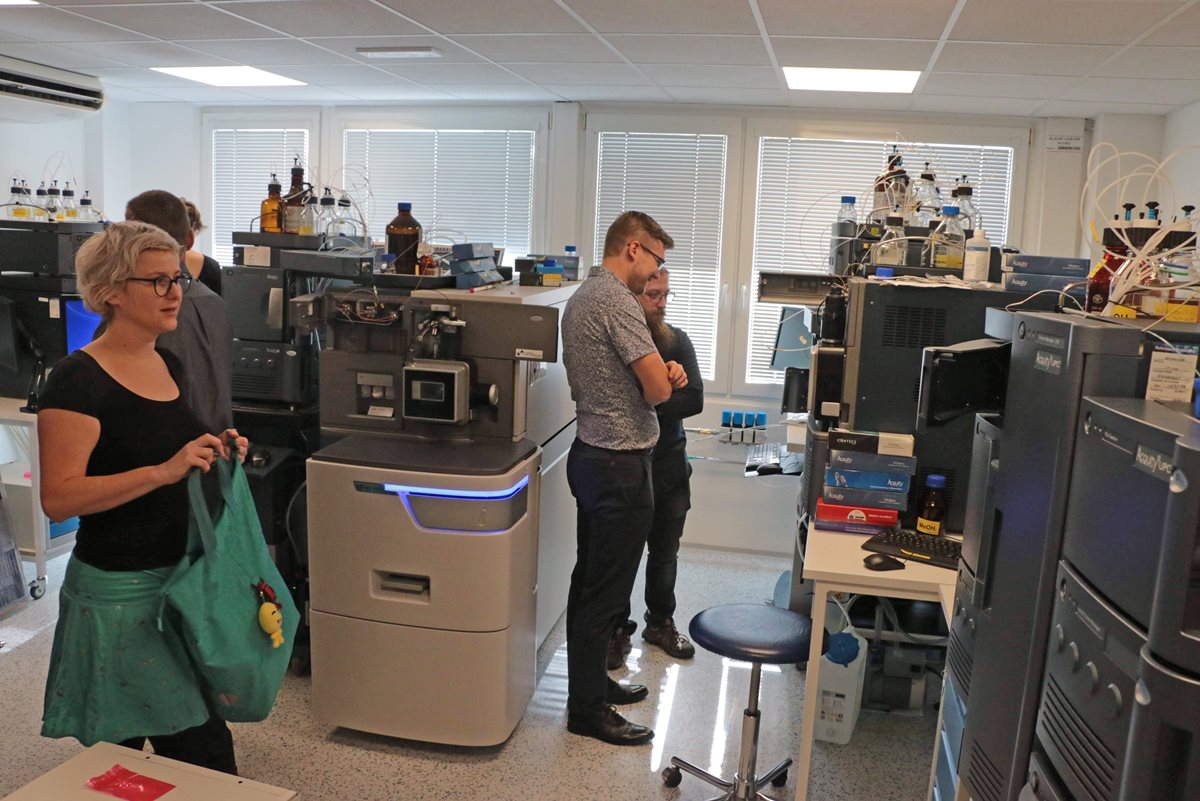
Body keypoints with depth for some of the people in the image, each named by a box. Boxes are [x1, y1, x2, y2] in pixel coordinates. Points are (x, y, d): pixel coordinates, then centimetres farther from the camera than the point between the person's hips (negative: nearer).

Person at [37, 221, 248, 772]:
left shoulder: (168, 364, 8)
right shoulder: (79, 380, -15)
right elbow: (58, 498, -20)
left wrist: (213, 453, 2)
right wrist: (164, 470, -28)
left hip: (182, 578, 7)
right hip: (121, 592, -7)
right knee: (203, 751, 0)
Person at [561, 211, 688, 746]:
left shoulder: (580, 298, 14)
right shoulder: (617, 301, -19)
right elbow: (657, 389, -23)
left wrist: (664, 374, 2)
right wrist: (667, 377, 1)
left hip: (590, 454, 11)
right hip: (620, 464, -11)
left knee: (590, 582, 19)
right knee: (606, 593, 0)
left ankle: (590, 682, 33)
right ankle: (588, 711, 12)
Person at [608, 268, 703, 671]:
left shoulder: (677, 341, 3)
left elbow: (694, 399, -7)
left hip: (668, 465, 4)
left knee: (665, 552, 17)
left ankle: (661, 622, 37)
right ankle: (617, 629, 26)